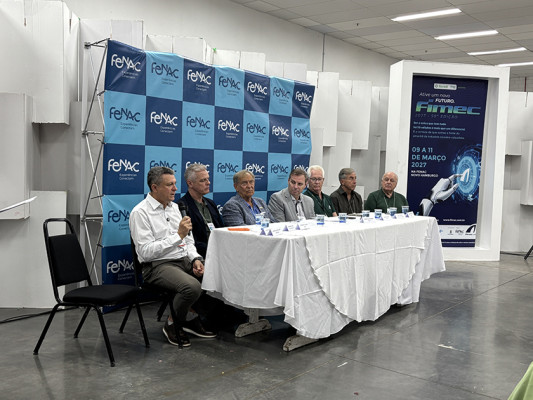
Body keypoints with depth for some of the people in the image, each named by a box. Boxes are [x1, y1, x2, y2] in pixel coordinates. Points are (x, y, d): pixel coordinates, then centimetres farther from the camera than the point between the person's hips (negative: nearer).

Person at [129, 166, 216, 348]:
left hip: (185, 260, 8)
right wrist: (178, 235, -20)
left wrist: (195, 259, 0)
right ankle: (172, 325, -5)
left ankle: (195, 320, 5)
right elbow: (146, 252, -18)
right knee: (192, 286, -33)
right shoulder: (140, 213, -9)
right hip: (158, 265, -8)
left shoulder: (174, 207, 15)